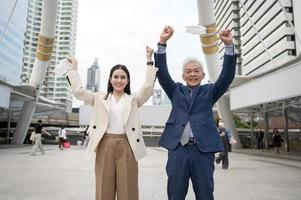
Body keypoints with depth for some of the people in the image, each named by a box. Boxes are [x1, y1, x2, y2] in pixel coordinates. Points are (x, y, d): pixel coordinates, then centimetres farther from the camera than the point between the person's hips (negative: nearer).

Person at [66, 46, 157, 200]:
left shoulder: (133, 99, 10)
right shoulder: (100, 98, 12)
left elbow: (148, 87, -4)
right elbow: (78, 91, 5)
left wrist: (149, 61, -6)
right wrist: (74, 68, 9)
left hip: (127, 146, 0)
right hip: (105, 145, 1)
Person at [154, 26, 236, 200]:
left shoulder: (209, 91, 14)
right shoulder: (176, 91, 15)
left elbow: (227, 76, 2)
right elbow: (162, 73, 6)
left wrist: (229, 46, -7)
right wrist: (163, 43, -4)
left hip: (203, 150, 0)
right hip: (178, 149, 1)